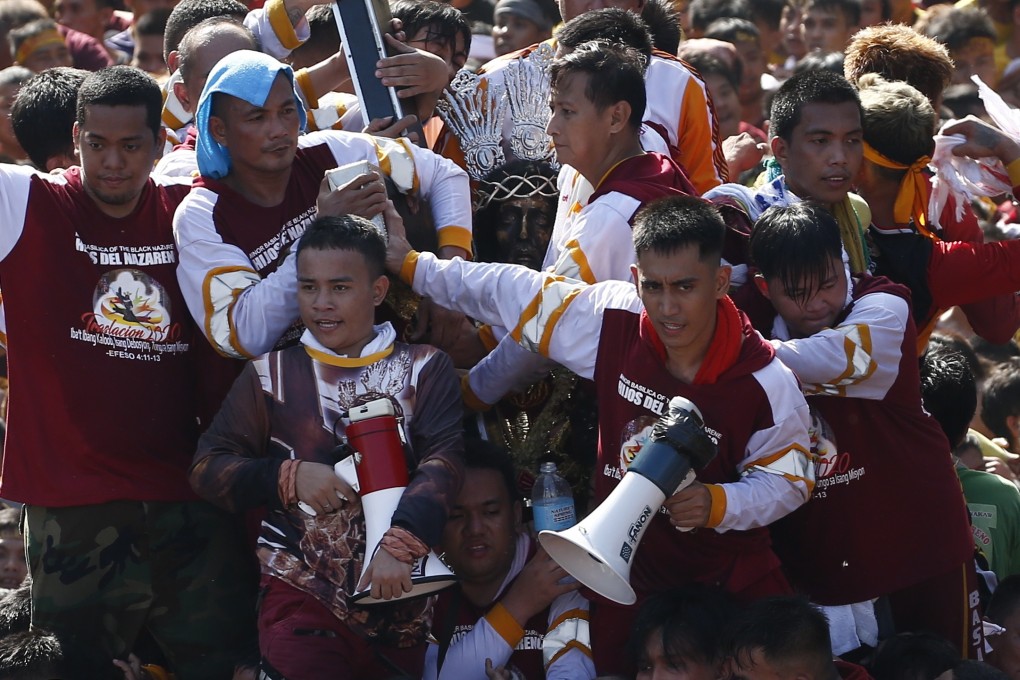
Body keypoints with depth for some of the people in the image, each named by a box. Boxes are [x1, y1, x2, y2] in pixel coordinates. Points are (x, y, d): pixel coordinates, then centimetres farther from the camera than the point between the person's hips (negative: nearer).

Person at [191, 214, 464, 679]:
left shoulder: (425, 369, 5)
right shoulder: (271, 374, 9)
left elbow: (443, 461, -9)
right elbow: (207, 468, 7)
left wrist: (400, 545, -25)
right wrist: (288, 477, -10)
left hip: (401, 599, 1)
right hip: (304, 597, -1)